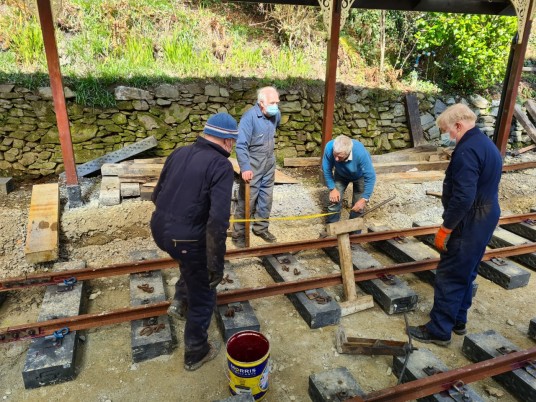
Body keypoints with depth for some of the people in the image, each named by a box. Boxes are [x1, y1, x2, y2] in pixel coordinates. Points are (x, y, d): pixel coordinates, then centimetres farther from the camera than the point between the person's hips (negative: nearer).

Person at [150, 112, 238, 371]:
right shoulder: (221, 166, -16)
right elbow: (218, 220, -26)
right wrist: (216, 265, -19)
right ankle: (196, 353, 33)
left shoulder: (179, 153, 6)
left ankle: (180, 301, 37)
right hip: (186, 239, -7)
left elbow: (156, 195, 14)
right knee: (203, 298, 16)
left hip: (160, 230, 7)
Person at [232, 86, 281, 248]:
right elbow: (241, 145, -27)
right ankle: (238, 234, 11)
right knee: (247, 200, -2)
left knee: (266, 198, 14)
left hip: (269, 165, 6)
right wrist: (245, 168, -36)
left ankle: (261, 228, 30)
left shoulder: (276, 114, -2)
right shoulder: (249, 117, -22)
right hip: (252, 166, -6)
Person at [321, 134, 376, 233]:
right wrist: (332, 188, -20)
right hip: (341, 175, 2)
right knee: (334, 200, -2)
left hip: (360, 176, -2)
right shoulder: (329, 147, -38)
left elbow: (370, 177, -33)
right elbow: (326, 170, -20)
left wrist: (364, 199, -34)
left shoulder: (360, 153, -45)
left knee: (358, 207, 0)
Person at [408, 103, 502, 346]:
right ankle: (458, 321, 33)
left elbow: (463, 197, -27)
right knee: (466, 273, 19)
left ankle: (439, 331, 11)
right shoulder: (487, 144, 12)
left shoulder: (467, 149, -21)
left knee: (450, 276, -1)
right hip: (487, 217, 10)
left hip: (470, 222, -10)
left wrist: (445, 229, -19)